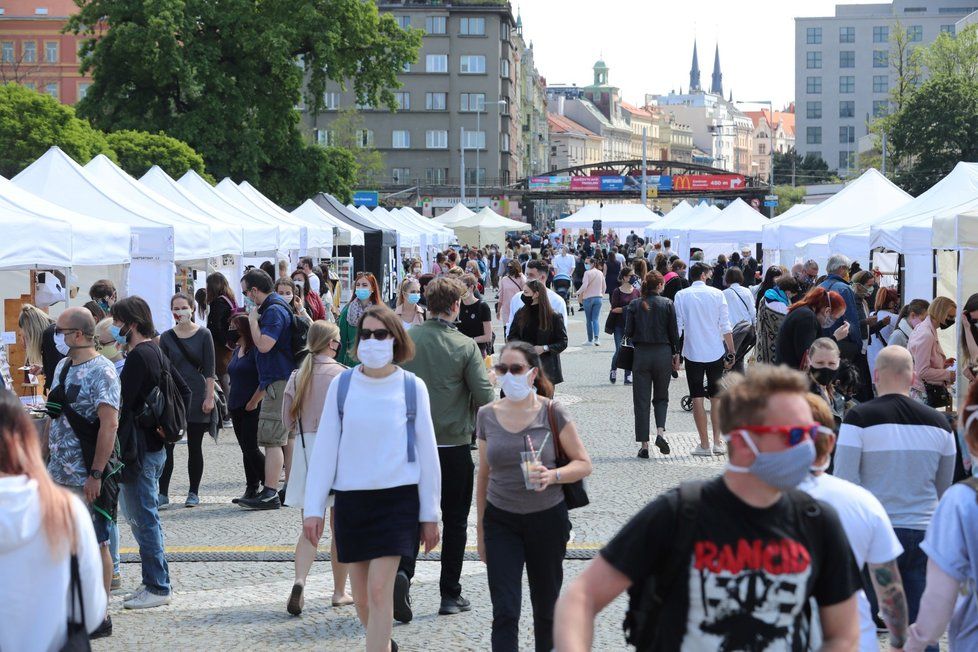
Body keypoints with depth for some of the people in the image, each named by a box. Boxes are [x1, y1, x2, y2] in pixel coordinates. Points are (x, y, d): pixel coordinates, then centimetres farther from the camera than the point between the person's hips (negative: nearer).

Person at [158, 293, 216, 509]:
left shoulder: (203, 335, 0)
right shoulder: (167, 337, 4)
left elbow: (209, 369, -1)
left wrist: (209, 397, -6)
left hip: (197, 395, -1)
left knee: (195, 446, 6)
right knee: (166, 445, -6)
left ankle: (194, 493, 15)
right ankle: (163, 493, -3)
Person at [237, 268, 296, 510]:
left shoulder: (274, 311, -15)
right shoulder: (277, 307, 17)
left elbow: (264, 345, -23)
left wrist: (253, 320, -12)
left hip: (278, 382, -10)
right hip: (282, 380, 10)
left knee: (272, 440, -12)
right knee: (286, 439, 14)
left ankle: (270, 494, -15)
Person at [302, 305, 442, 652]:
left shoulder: (412, 387, -3)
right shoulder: (342, 385, -1)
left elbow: (427, 451, 2)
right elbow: (324, 449, 2)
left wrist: (430, 513, 2)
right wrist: (313, 508, -1)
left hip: (397, 497, -2)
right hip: (351, 499, 2)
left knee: (380, 591, -11)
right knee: (361, 598, 11)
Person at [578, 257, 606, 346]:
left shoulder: (588, 273, -12)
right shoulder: (601, 273, 5)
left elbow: (584, 285, -18)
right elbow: (603, 287, 11)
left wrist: (579, 293, -4)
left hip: (588, 298, -4)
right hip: (598, 298, 4)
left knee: (589, 320, 6)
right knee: (596, 319, 0)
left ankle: (590, 340, 9)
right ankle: (596, 338, -18)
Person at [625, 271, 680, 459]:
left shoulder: (634, 305, -2)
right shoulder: (667, 304, -3)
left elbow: (628, 332, -3)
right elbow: (674, 332, -1)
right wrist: (676, 355, 7)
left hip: (641, 354, 0)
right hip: (663, 353, 0)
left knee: (641, 400, 4)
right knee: (661, 397, 16)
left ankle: (644, 445, 1)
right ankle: (660, 432, -7)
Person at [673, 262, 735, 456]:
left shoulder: (681, 295, -2)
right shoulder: (717, 294, -1)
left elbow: (677, 326, -2)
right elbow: (726, 327, -1)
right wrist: (731, 353, 6)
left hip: (693, 353, -1)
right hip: (716, 352, 1)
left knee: (697, 398, 4)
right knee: (717, 397, 12)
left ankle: (704, 444, 4)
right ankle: (717, 442, 10)